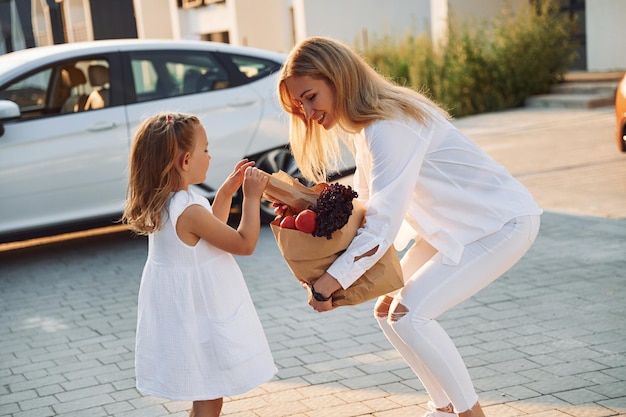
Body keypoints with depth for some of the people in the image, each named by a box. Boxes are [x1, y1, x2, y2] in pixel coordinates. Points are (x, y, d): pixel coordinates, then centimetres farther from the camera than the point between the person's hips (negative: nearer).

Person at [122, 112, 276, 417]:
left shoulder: (162, 203, 2)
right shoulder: (189, 211, -28)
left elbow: (210, 233, 17)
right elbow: (244, 243, -20)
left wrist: (226, 193, 12)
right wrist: (252, 197, -13)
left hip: (185, 308, 10)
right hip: (200, 312, -10)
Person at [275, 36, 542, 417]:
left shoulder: (387, 127, -27)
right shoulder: (365, 121, 3)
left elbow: (382, 227, -31)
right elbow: (372, 206, 5)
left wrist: (327, 284, -27)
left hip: (503, 223, -10)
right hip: (455, 225, 10)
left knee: (408, 314, -18)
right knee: (388, 311, 5)